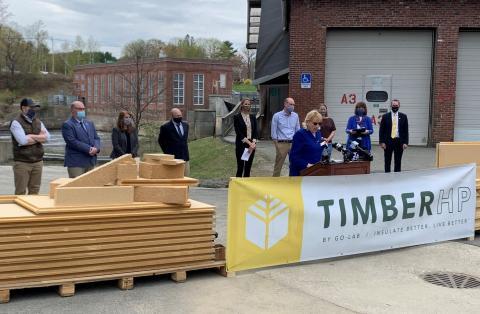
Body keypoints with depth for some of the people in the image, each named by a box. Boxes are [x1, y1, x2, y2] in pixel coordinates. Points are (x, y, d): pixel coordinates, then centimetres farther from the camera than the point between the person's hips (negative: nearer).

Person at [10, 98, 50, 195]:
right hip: (22, 163, -5)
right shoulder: (16, 122, -6)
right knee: (20, 192, -3)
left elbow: (47, 137, 0)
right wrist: (40, 137, -5)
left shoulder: (38, 122, 13)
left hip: (38, 162, 5)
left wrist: (31, 136, -12)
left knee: (34, 191, 8)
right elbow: (23, 140, -19)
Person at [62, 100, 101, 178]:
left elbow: (96, 138, 15)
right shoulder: (67, 125, -5)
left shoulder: (89, 123, 18)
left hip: (91, 162, 7)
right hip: (76, 162, -7)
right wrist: (88, 149, -18)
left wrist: (96, 148, -8)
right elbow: (72, 141, -15)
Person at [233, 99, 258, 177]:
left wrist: (253, 143, -10)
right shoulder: (237, 117, -3)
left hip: (252, 144, 4)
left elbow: (255, 131, 6)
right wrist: (249, 143, -15)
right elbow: (238, 132, -9)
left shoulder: (253, 117, 11)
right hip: (241, 144, -4)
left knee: (248, 167, 7)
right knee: (240, 166, -3)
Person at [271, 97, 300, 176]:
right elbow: (274, 132, -2)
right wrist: (277, 145, -6)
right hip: (282, 143, -3)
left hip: (293, 143, 3)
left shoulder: (295, 116, 8)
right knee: (278, 165, 2)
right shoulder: (277, 116, -3)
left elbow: (298, 130, 12)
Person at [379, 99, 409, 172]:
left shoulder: (403, 116, 5)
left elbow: (406, 130, 4)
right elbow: (381, 130, 1)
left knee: (398, 162, 5)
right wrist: (382, 142, -7)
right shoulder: (385, 116, 2)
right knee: (387, 162, 5)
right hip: (388, 141, -1)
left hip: (399, 141, 1)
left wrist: (405, 142, -4)